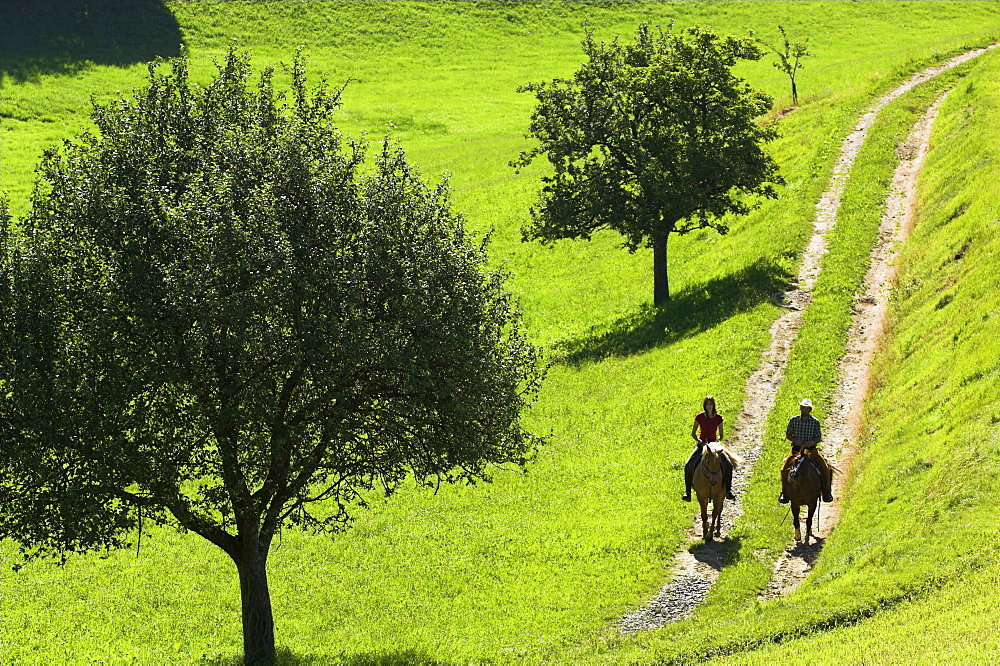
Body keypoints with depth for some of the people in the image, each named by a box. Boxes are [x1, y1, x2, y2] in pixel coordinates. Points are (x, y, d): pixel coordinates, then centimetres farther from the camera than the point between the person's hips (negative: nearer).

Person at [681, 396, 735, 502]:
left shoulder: (718, 418, -2)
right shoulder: (700, 417, -3)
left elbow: (721, 435, 5)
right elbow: (693, 433, 3)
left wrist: (718, 439, -16)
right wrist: (699, 440, -15)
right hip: (702, 444, 0)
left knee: (728, 464, -21)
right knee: (688, 465, -23)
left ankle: (728, 490, -8)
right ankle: (687, 491, -16)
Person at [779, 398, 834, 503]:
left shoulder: (815, 422, 1)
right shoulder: (793, 420, 2)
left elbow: (818, 438, 5)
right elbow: (787, 435, 8)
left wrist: (812, 442, -17)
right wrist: (795, 440, -12)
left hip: (811, 448, 0)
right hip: (796, 449, 0)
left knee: (826, 469, -16)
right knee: (784, 469, -19)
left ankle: (826, 492, 2)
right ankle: (784, 493, 0)